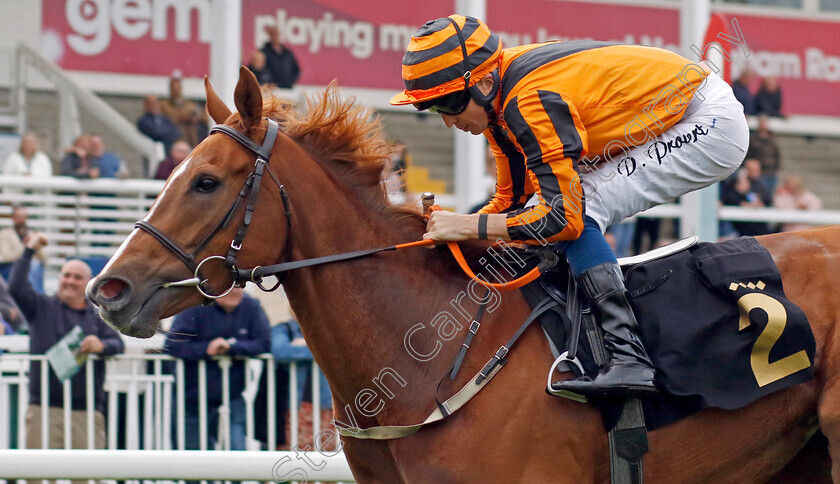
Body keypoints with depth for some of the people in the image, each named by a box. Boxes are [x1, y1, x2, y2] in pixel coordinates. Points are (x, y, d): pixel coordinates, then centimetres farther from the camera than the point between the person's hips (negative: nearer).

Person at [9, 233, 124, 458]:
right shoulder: (41, 307, 13)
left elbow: (118, 343, 2)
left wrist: (102, 346, -21)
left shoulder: (97, 316, 17)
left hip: (87, 412, 2)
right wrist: (29, 251, -2)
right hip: (45, 406, -2)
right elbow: (16, 287, -3)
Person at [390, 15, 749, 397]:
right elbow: (512, 202, 11)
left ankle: (629, 359, -27)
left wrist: (468, 226, -23)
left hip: (711, 124, -10)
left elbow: (564, 217, -28)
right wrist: (442, 230, -3)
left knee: (578, 211, -21)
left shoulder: (532, 101, -27)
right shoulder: (501, 98, 3)